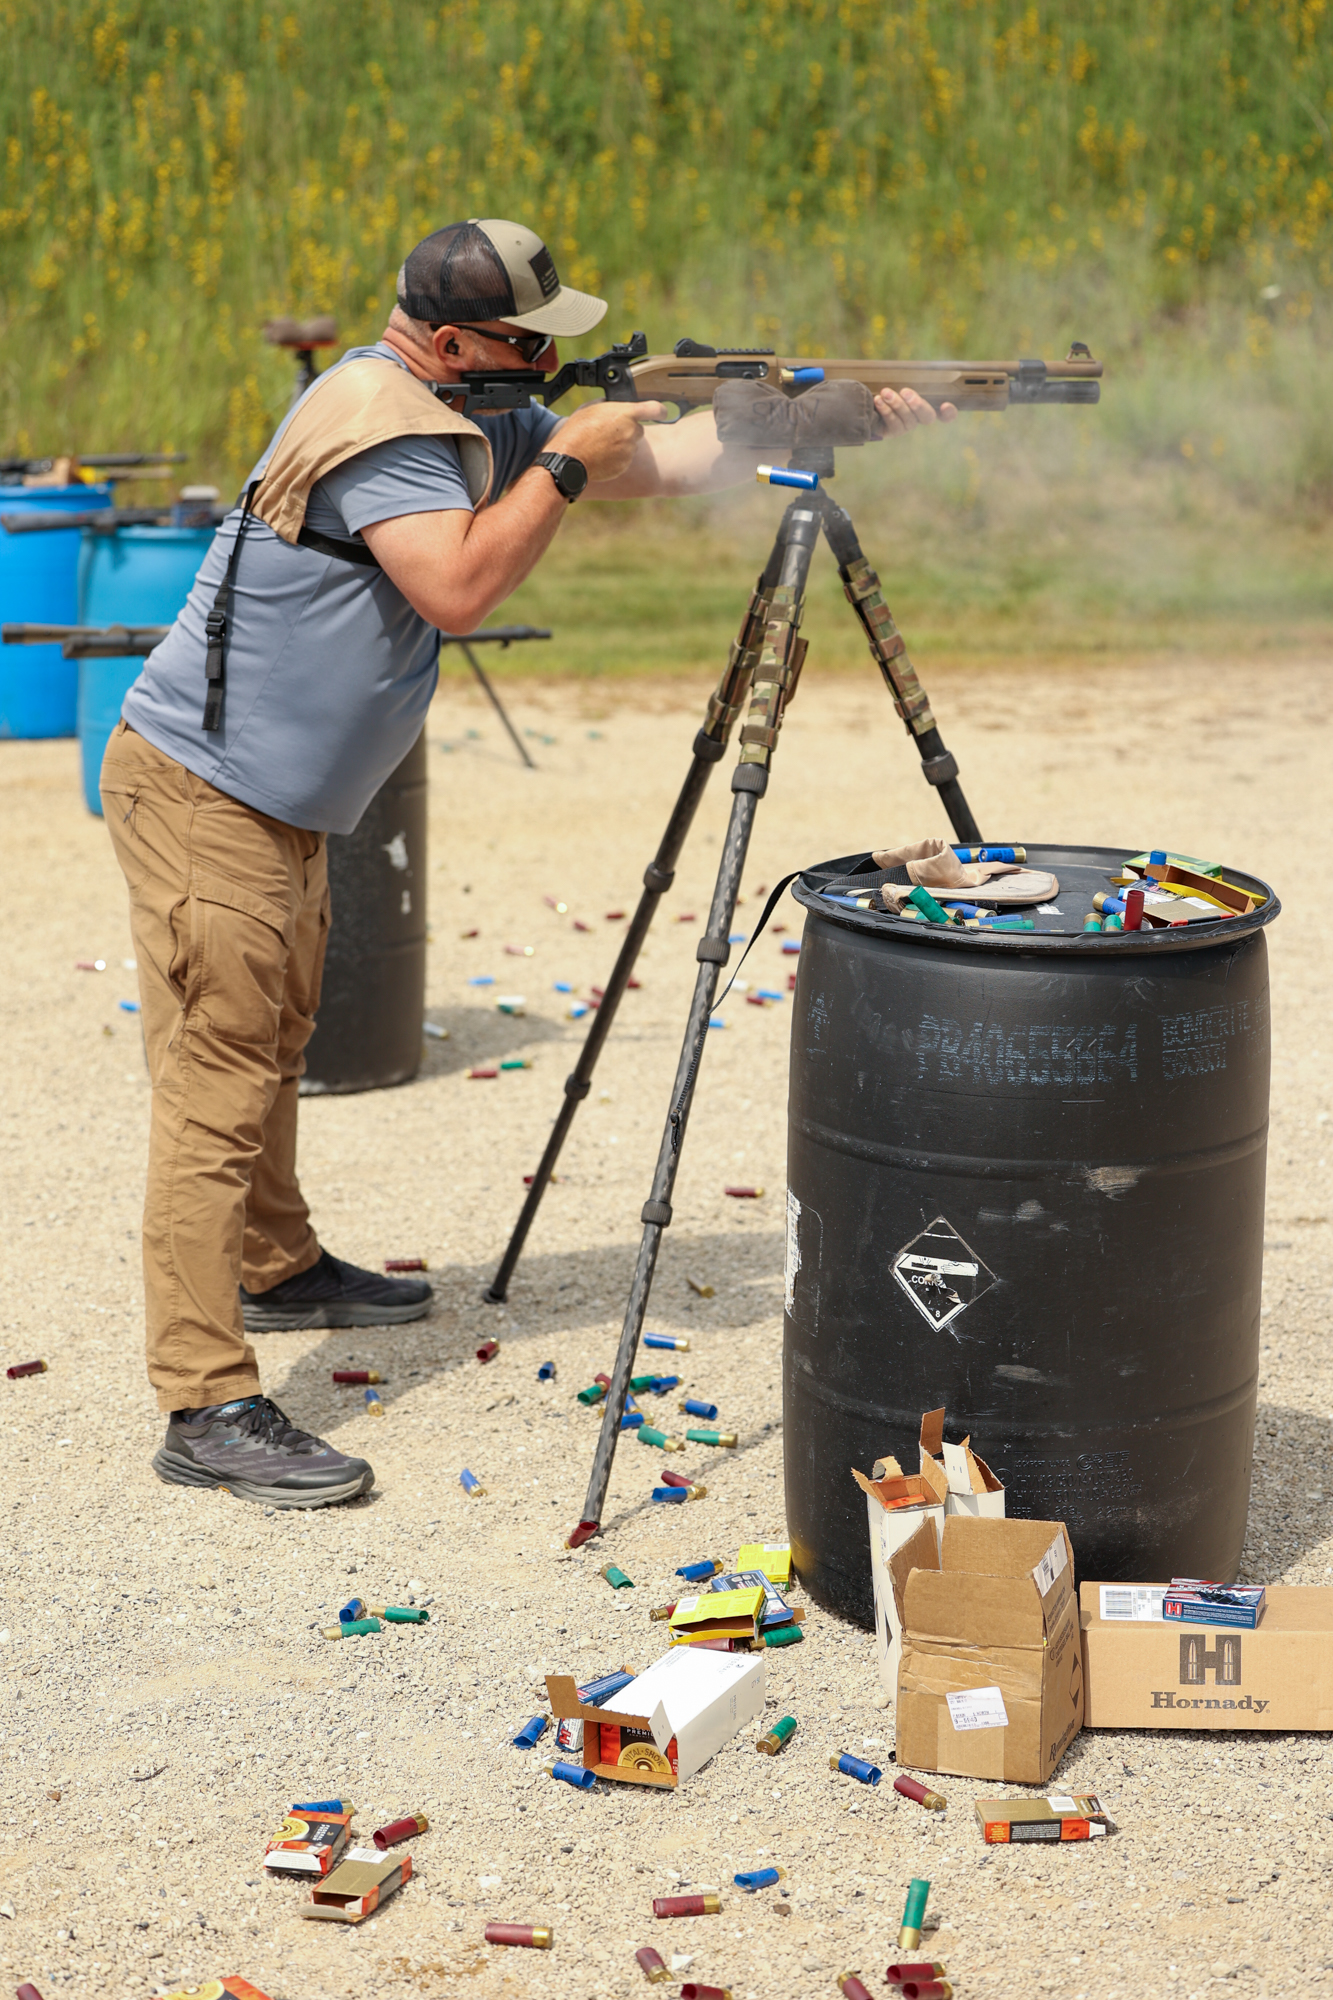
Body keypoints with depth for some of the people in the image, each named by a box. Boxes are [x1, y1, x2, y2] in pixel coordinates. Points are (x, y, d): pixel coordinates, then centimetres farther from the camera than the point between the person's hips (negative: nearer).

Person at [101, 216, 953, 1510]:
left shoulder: (475, 420, 11)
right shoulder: (374, 412, -18)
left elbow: (662, 464, 14)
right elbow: (459, 585, -30)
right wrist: (565, 462, -18)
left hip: (279, 806, 10)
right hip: (202, 794, -10)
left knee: (277, 1045, 25)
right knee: (217, 1087, -12)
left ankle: (277, 1270, 46)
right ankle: (208, 1410, -13)